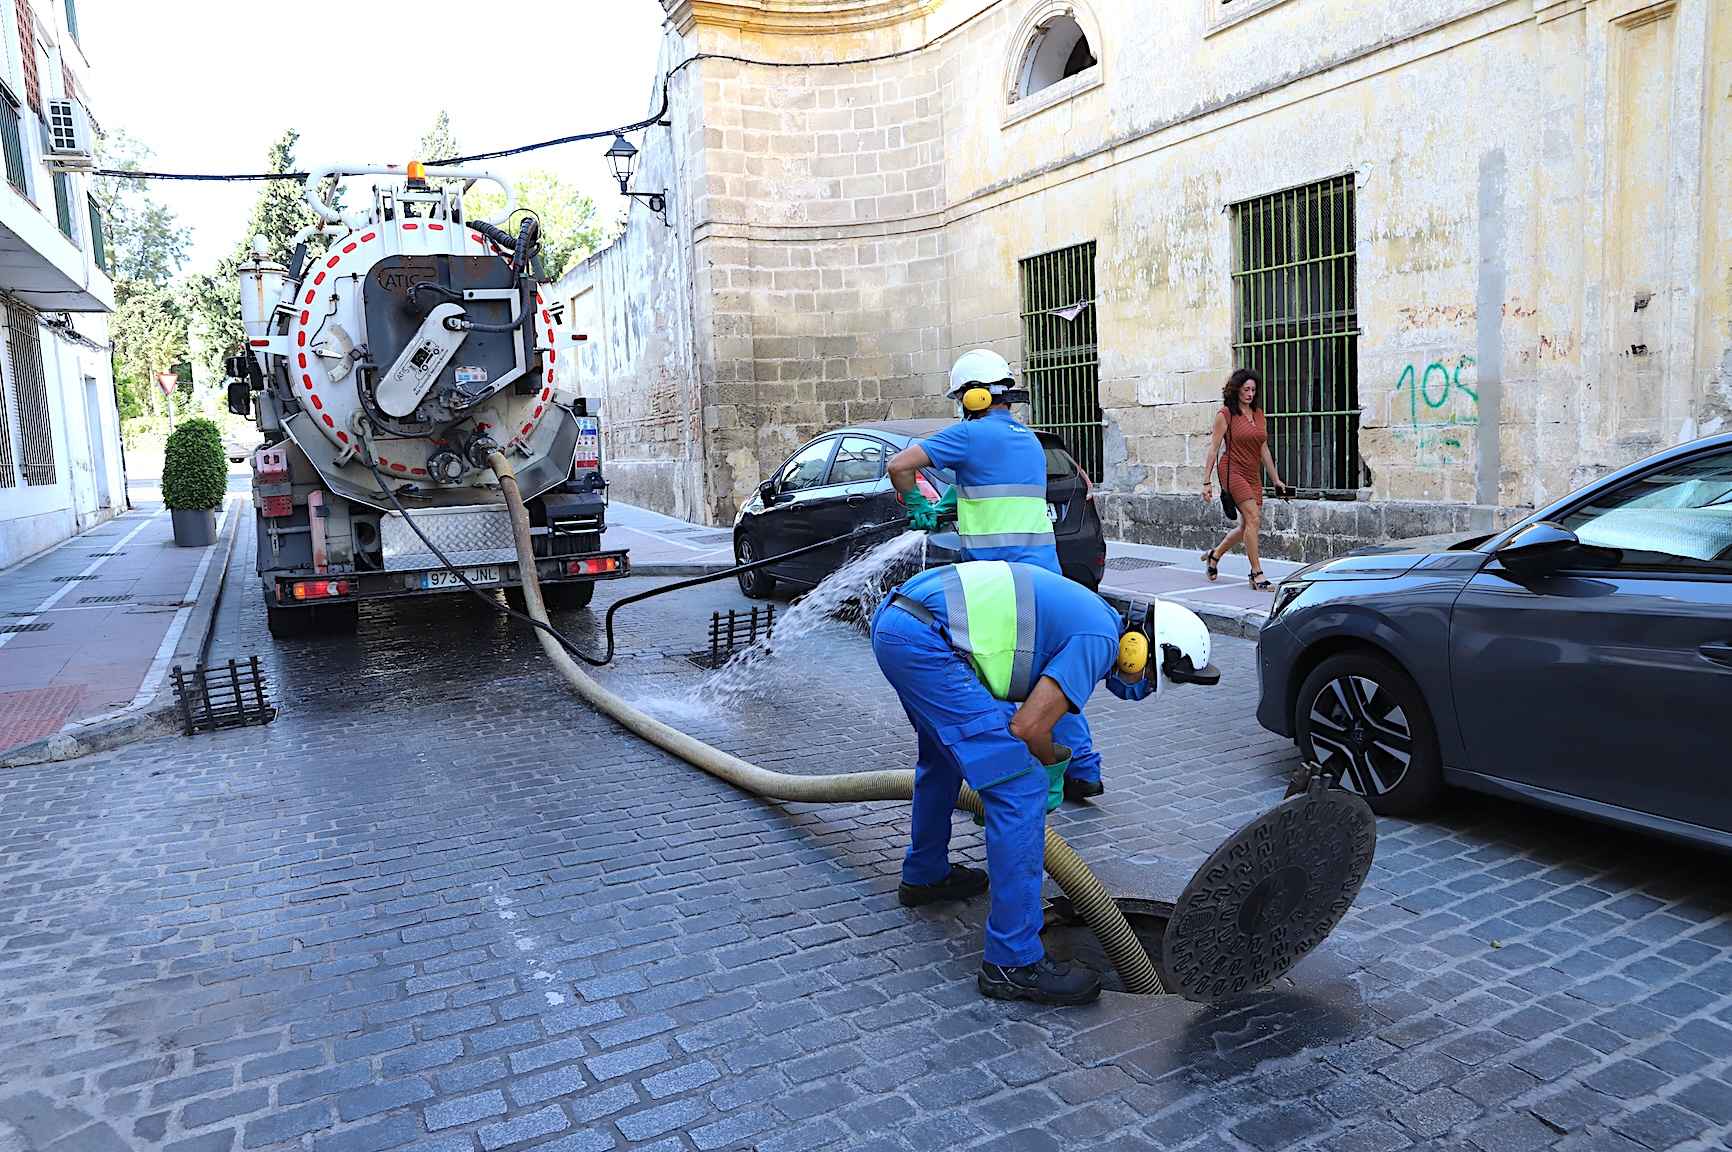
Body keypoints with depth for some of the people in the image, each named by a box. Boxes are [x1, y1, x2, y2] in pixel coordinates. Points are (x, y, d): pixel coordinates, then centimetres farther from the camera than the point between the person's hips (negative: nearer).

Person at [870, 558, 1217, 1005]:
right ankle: (1013, 962, 0)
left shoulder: (1086, 616, 22)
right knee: (1020, 790, -7)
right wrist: (1053, 757, 11)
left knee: (945, 752, 34)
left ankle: (925, 874, 53)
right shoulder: (1100, 641, -6)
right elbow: (1028, 728, -11)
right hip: (925, 641, -11)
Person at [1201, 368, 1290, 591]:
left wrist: (1276, 479, 17)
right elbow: (1213, 449, -5)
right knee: (1253, 518, -17)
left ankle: (1214, 555, 31)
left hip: (1253, 475, 7)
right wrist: (1207, 482, -9)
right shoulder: (1225, 414, -5)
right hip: (1233, 471, -7)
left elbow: (1264, 450, 18)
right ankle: (1257, 575, -13)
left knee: (1248, 525, 8)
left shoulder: (1259, 415, 13)